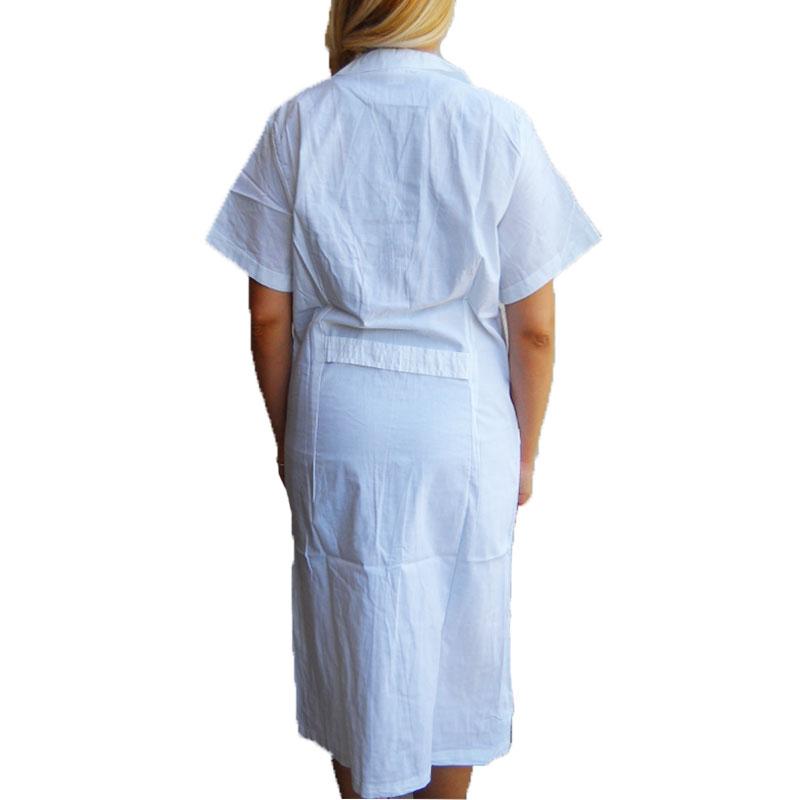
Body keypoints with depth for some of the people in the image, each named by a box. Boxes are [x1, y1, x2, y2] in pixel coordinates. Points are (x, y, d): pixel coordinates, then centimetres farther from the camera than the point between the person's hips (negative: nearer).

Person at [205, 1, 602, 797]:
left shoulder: (298, 122, -7)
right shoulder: (498, 125, -10)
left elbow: (269, 315, -4)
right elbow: (534, 327, -8)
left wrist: (286, 433, 10)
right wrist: (524, 451, 6)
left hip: (336, 428, 1)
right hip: (463, 427, -1)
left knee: (350, 643, 18)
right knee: (453, 646, 18)